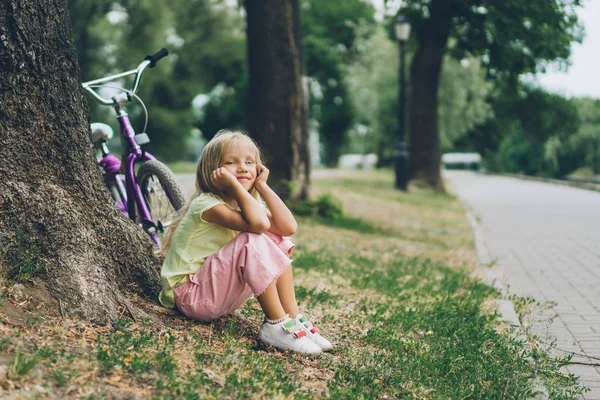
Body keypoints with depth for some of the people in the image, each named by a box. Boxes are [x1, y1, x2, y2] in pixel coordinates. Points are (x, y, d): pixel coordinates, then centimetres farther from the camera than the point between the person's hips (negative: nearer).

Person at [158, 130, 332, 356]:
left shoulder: (245, 204, 7)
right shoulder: (208, 204, -19)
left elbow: (288, 227, -11)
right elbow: (259, 224, -36)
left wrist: (262, 186, -8)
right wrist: (235, 185, -28)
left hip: (220, 293, 8)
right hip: (189, 294, -8)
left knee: (277, 241, -5)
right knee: (254, 242, -27)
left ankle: (293, 318, -7)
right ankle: (277, 326, -21)